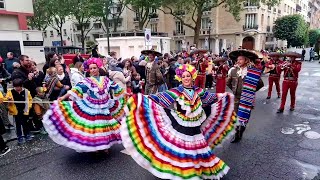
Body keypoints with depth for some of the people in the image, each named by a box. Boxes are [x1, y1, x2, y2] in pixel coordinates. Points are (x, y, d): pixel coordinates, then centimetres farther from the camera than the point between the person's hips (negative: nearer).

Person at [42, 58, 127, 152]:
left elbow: (116, 87, 14)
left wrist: (125, 94, 22)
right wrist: (64, 97, -30)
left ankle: (104, 145, 29)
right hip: (91, 109, -3)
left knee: (105, 126, 12)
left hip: (105, 108, 4)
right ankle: (94, 147, 19)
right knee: (93, 127, 2)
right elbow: (77, 89, -19)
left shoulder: (106, 79, 3)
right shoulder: (87, 81, -8)